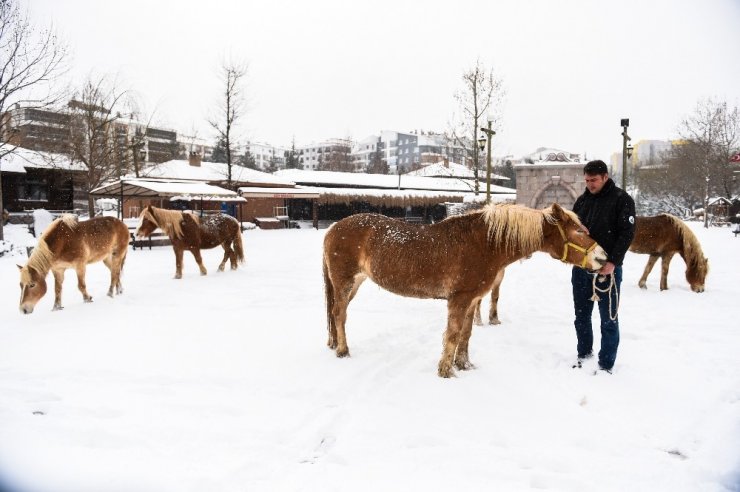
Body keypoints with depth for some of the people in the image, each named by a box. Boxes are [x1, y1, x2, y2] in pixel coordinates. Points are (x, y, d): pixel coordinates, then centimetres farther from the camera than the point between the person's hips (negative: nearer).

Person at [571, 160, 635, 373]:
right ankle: (584, 354, 31)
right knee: (581, 315, 15)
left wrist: (613, 262, -21)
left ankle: (606, 365, 11)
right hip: (580, 267, 6)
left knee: (609, 319, 3)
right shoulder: (583, 200, 10)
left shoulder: (622, 199, -6)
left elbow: (627, 233, -12)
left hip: (608, 268, -5)